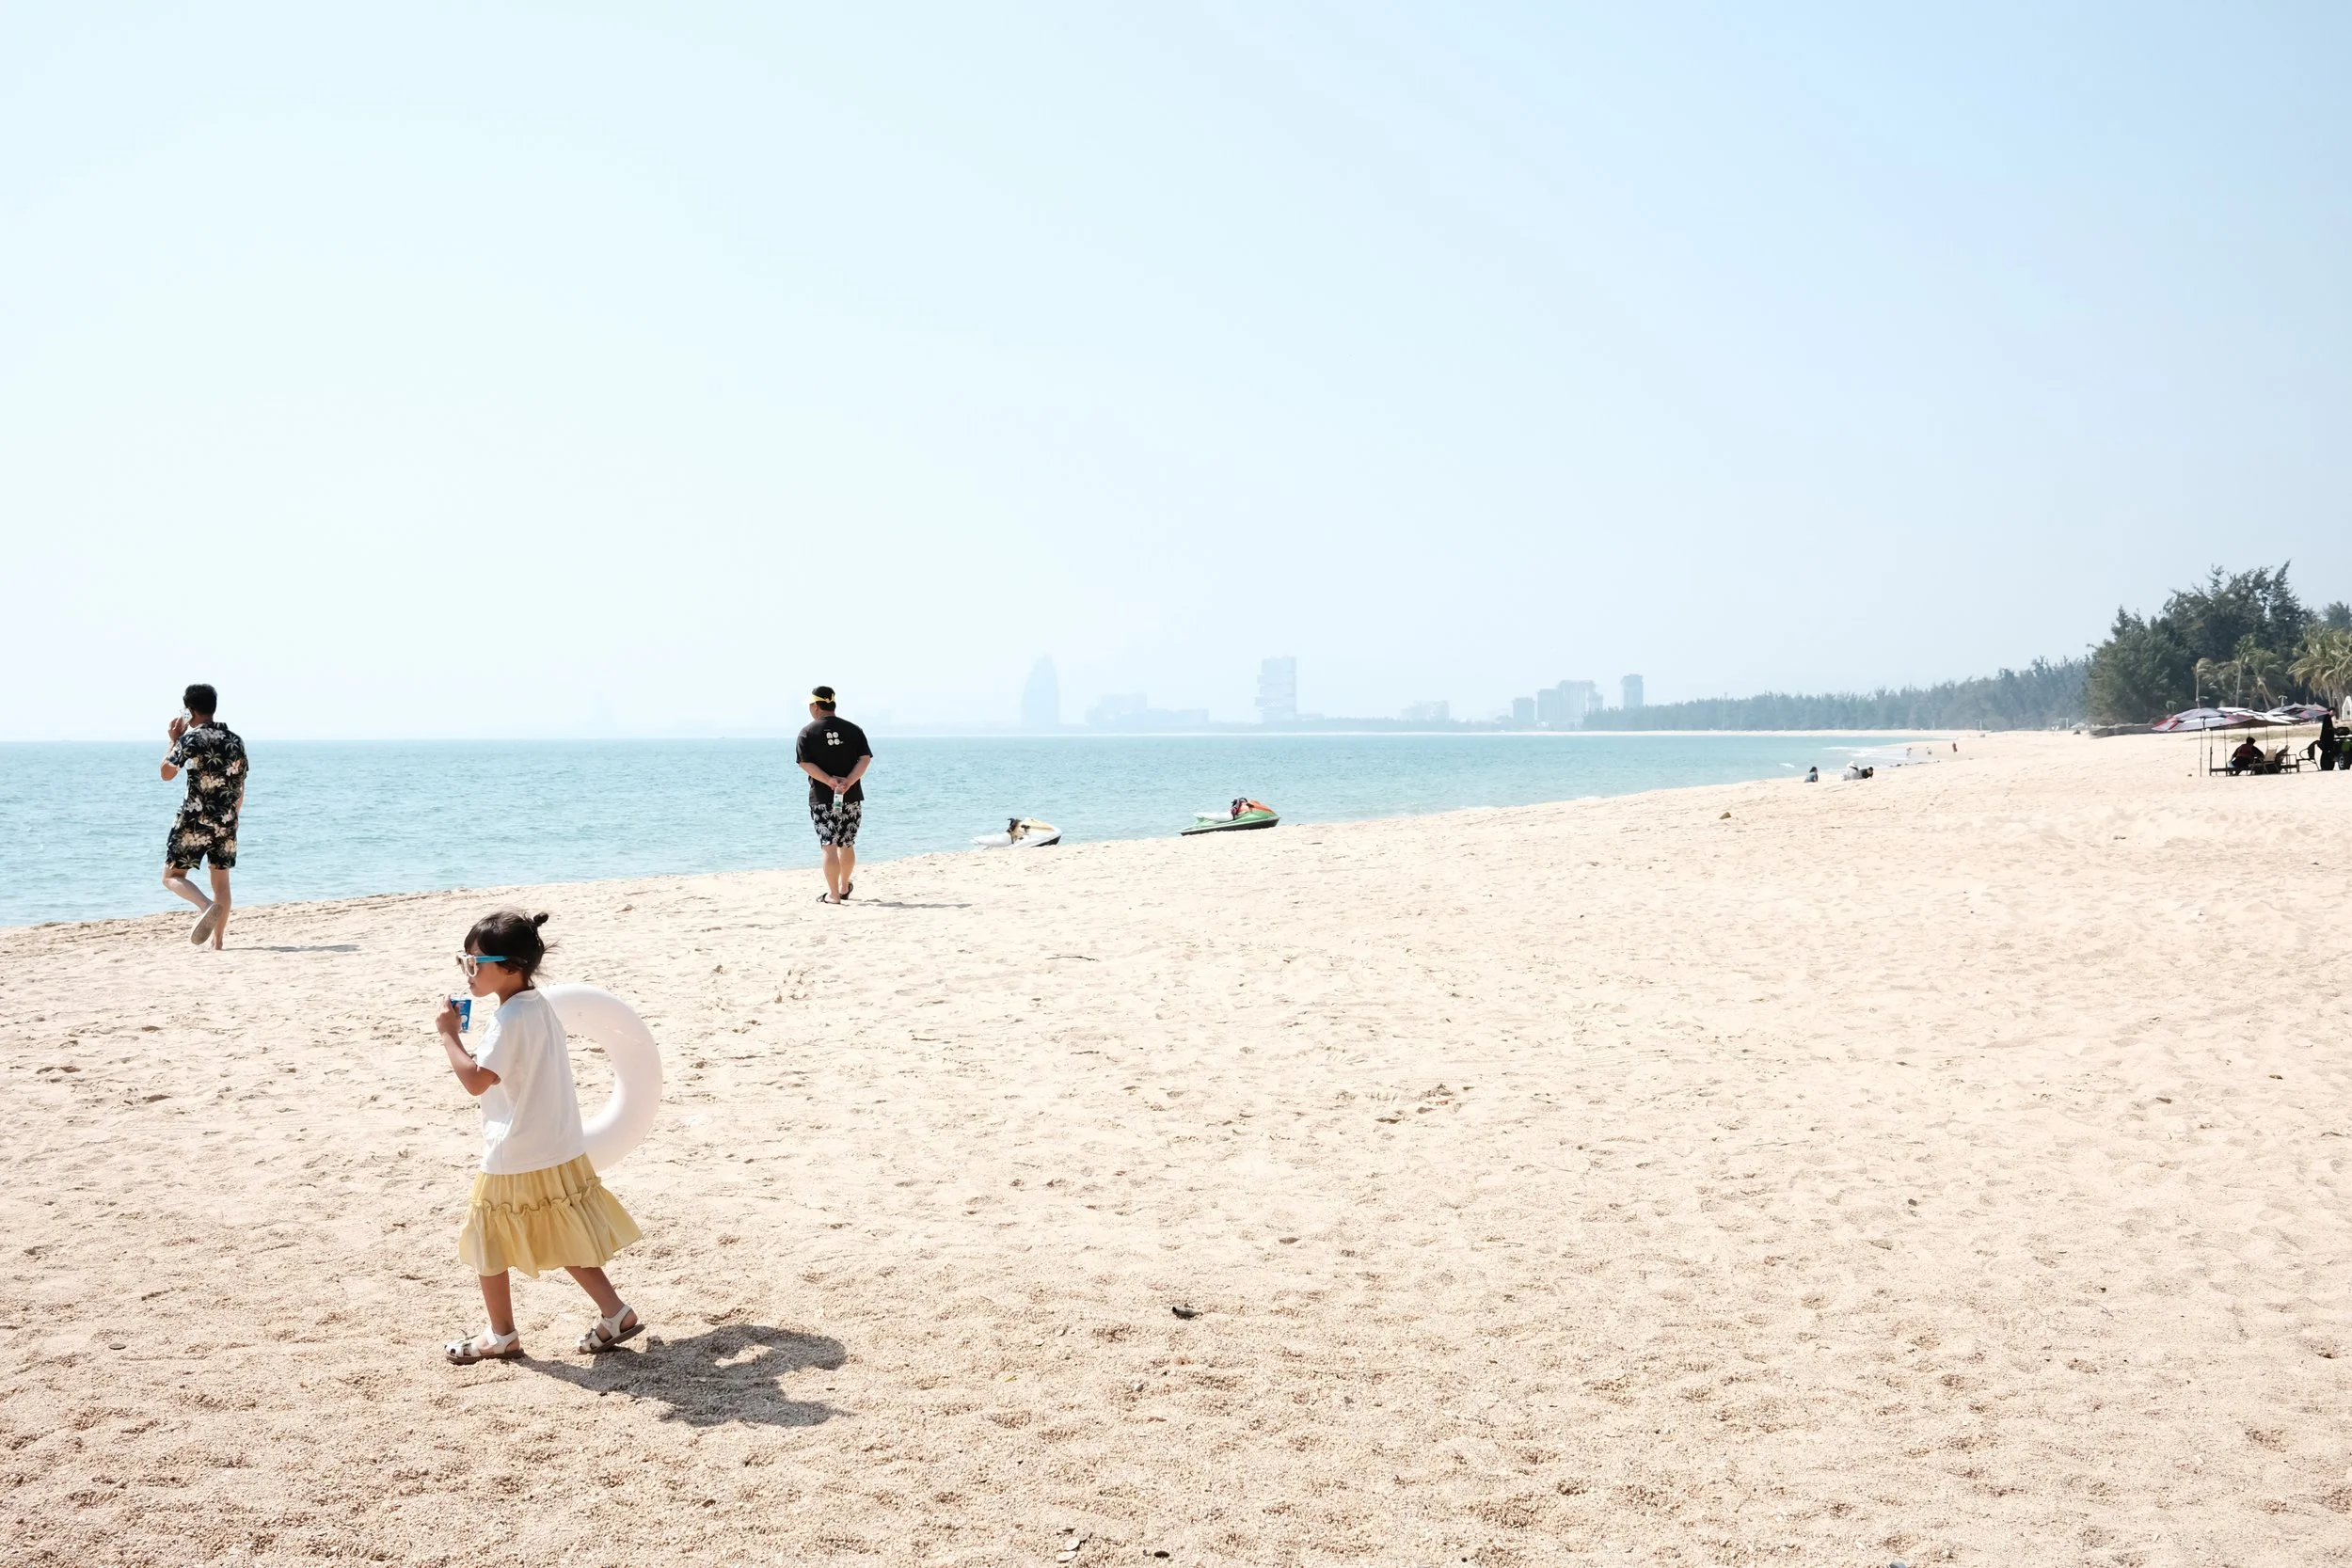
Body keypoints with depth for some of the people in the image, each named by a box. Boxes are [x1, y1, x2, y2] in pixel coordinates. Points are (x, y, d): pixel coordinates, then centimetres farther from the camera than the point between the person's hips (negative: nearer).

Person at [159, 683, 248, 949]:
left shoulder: (191, 738, -9)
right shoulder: (235, 740, 9)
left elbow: (167, 774, -4)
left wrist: (174, 740, 7)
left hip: (194, 820, -5)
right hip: (226, 822, 5)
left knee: (172, 876, 5)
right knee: (221, 880, 12)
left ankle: (207, 906, -23)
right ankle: (217, 942, 12)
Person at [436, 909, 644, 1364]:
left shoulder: (511, 1020, -21)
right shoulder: (540, 1004, 7)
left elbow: (476, 1080, -23)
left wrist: (448, 1034, -16)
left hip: (515, 1159, -9)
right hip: (559, 1150, 9)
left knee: (488, 1243, 8)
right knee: (563, 1239, 17)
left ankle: (502, 1335, 20)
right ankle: (615, 1312, 14)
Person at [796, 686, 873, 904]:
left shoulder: (808, 732, -2)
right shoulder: (853, 730, 5)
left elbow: (805, 763, -10)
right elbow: (865, 759, -4)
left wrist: (830, 781, -15)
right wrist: (848, 782, -13)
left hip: (822, 798, -3)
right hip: (852, 797, 3)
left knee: (829, 846, -3)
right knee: (847, 844, 17)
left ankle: (833, 894, -5)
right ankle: (845, 887, 33)